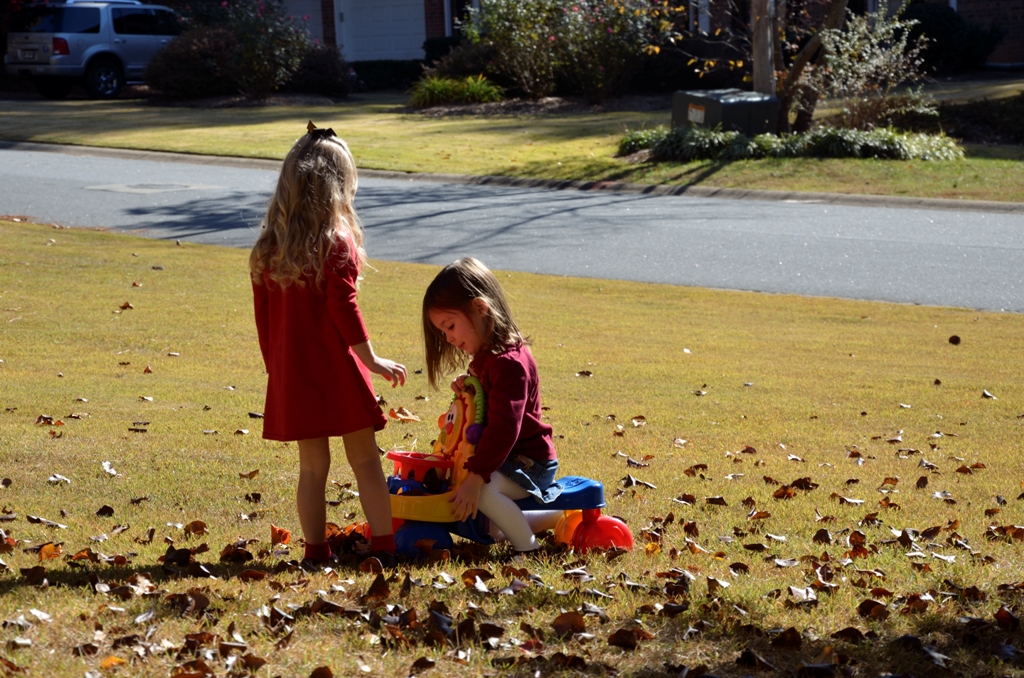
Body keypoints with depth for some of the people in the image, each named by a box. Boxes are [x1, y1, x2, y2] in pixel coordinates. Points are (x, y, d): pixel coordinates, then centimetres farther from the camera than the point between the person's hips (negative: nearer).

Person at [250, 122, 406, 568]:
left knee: (312, 465, 10)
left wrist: (274, 366, 19)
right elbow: (342, 306, -14)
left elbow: (263, 315, 10)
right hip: (338, 370, -4)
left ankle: (316, 552, 10)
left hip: (291, 375, 4)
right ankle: (384, 547, -1)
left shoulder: (268, 246, 8)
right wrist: (371, 360, -9)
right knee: (364, 460, 3)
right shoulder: (337, 240, -7)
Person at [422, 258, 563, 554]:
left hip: (529, 463, -11)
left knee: (481, 491, -35)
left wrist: (475, 477, -35)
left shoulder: (509, 362, -24)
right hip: (508, 460, 11)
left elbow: (503, 428, -31)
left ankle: (528, 548, -20)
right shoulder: (486, 356, 9)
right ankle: (556, 519, 20)